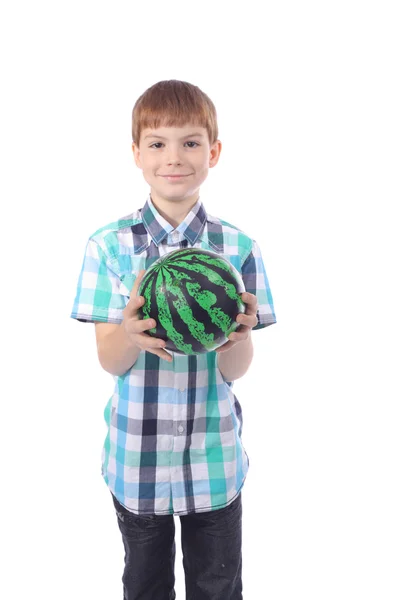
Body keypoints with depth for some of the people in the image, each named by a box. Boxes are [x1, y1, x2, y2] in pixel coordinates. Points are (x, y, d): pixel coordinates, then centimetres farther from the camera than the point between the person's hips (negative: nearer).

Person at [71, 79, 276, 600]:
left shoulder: (238, 248, -8)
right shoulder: (110, 245, -9)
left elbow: (235, 371, -9)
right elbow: (109, 361, -9)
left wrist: (238, 335, -32)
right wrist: (132, 333, -32)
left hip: (215, 458, 0)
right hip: (135, 457, 0)